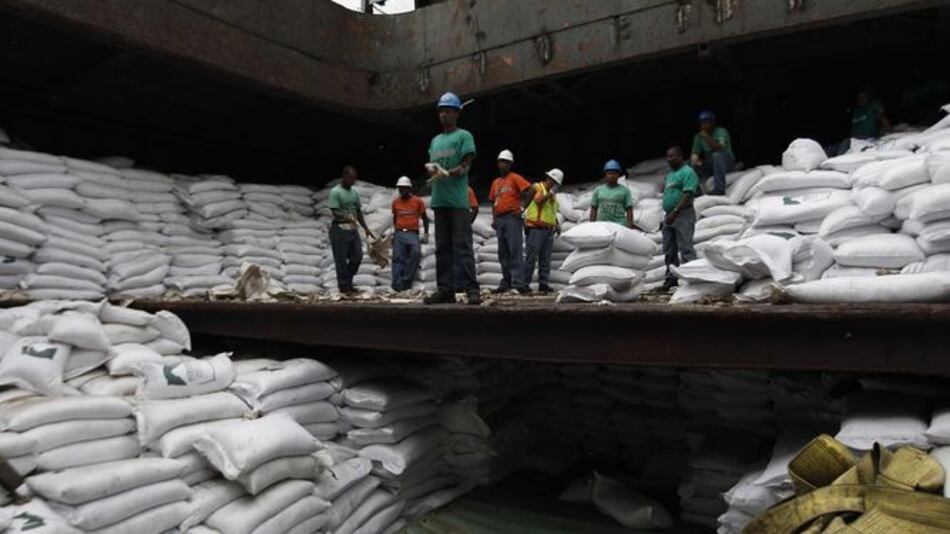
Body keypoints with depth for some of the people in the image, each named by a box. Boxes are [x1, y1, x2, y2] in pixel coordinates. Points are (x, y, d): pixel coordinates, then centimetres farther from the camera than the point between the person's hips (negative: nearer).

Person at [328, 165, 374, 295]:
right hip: (339, 229, -7)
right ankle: (344, 287, 11)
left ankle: (348, 281, 25)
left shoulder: (354, 193, 13)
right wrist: (347, 217, -35)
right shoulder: (335, 192, -9)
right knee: (341, 260, 1)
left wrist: (366, 228, 14)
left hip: (353, 229, 7)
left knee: (357, 257, 7)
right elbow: (335, 212, -16)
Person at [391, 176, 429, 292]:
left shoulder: (418, 201, 5)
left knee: (416, 253, -24)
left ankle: (405, 281, -18)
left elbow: (424, 218, 9)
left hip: (412, 233, -3)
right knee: (398, 258, -6)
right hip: (398, 234, 3)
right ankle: (397, 284, -7)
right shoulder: (395, 202, 13)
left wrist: (426, 234, 0)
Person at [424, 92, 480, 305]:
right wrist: (430, 169, -1)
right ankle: (445, 289, 9)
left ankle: (471, 289, -12)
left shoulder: (464, 136, 3)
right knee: (442, 247, 6)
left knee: (462, 246, -11)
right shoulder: (435, 140, 23)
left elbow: (465, 166, -6)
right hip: (439, 200, 7)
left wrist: (445, 174, -21)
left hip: (458, 201, -7)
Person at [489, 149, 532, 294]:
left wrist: (522, 209, -11)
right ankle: (506, 283, 11)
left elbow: (530, 191, -8)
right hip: (500, 220, 7)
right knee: (503, 253, 7)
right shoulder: (495, 182, 21)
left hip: (512, 218, -7)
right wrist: (493, 219, 12)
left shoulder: (515, 178, 2)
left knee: (515, 251, -13)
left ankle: (518, 284, -18)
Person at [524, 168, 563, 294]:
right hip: (536, 228, -7)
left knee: (546, 259, 4)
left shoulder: (553, 194, 24)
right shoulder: (536, 187, 2)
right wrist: (551, 193, -10)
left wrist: (556, 225, 16)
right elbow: (538, 200, -17)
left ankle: (543, 283, 6)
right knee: (531, 257, -9)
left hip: (549, 229, 7)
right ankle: (525, 283, -6)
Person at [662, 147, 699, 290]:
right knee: (669, 250, 11)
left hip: (683, 215, -9)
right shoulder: (670, 174, 21)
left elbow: (688, 195, -19)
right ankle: (671, 278, 18)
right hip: (669, 216, 9)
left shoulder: (687, 172, -9)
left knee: (685, 249, -11)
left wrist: (675, 212, -24)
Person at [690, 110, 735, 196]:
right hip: (710, 166, 5)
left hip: (727, 163, -5)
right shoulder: (698, 137, 3)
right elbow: (695, 153, -7)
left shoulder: (721, 131, -11)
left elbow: (719, 148, -27)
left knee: (717, 155, -37)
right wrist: (695, 160, -30)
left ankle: (719, 188, -44)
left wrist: (707, 138, -37)